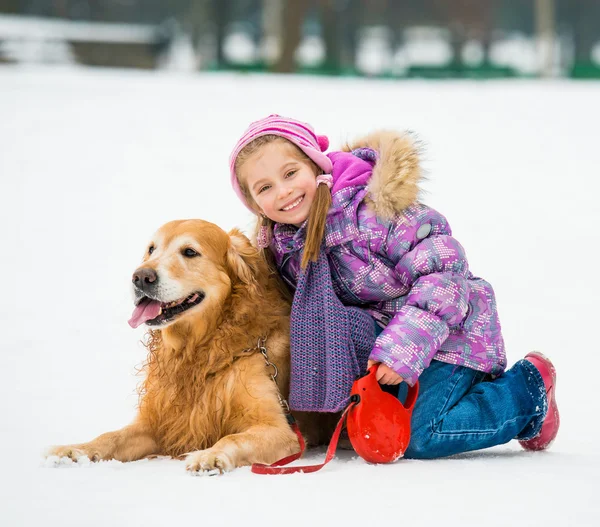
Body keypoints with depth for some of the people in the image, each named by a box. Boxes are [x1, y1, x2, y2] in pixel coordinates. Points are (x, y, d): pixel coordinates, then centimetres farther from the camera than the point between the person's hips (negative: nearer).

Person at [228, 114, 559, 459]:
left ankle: (529, 386, 1)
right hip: (383, 335, 8)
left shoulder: (371, 208, -27)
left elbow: (443, 266, -30)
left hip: (447, 327, -8)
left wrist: (403, 346, -36)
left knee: (419, 437, -21)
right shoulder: (280, 246, -3)